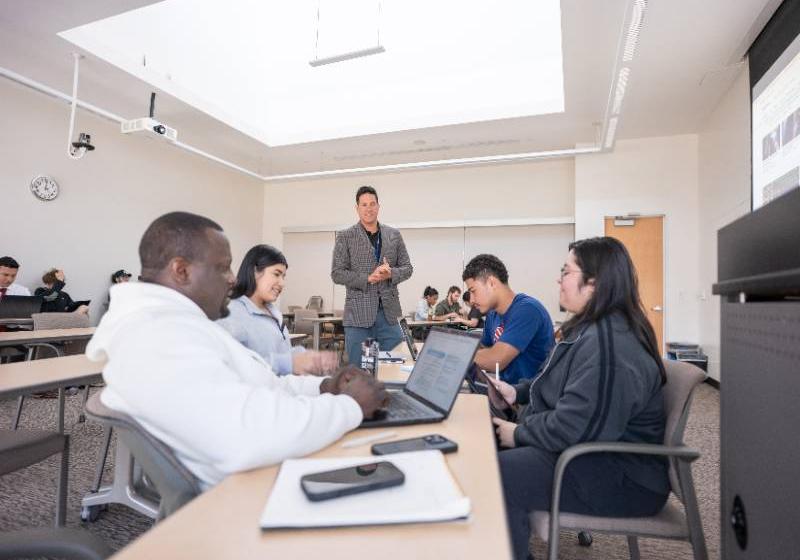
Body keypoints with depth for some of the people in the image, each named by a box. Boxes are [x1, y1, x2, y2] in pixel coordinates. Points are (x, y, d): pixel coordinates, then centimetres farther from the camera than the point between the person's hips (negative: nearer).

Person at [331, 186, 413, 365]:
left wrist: (390, 273, -11)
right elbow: (337, 274, -4)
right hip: (358, 313, -3)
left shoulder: (394, 235, 10)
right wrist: (368, 278, -16)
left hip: (389, 312, 3)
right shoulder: (345, 237, 1)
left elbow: (407, 268, 11)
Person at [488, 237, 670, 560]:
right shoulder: (590, 329, 8)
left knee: (496, 476, -24)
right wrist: (517, 392, 6)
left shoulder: (608, 345, -28)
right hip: (591, 447, 10)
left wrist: (519, 434, -16)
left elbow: (572, 428, -31)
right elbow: (561, 384, 19)